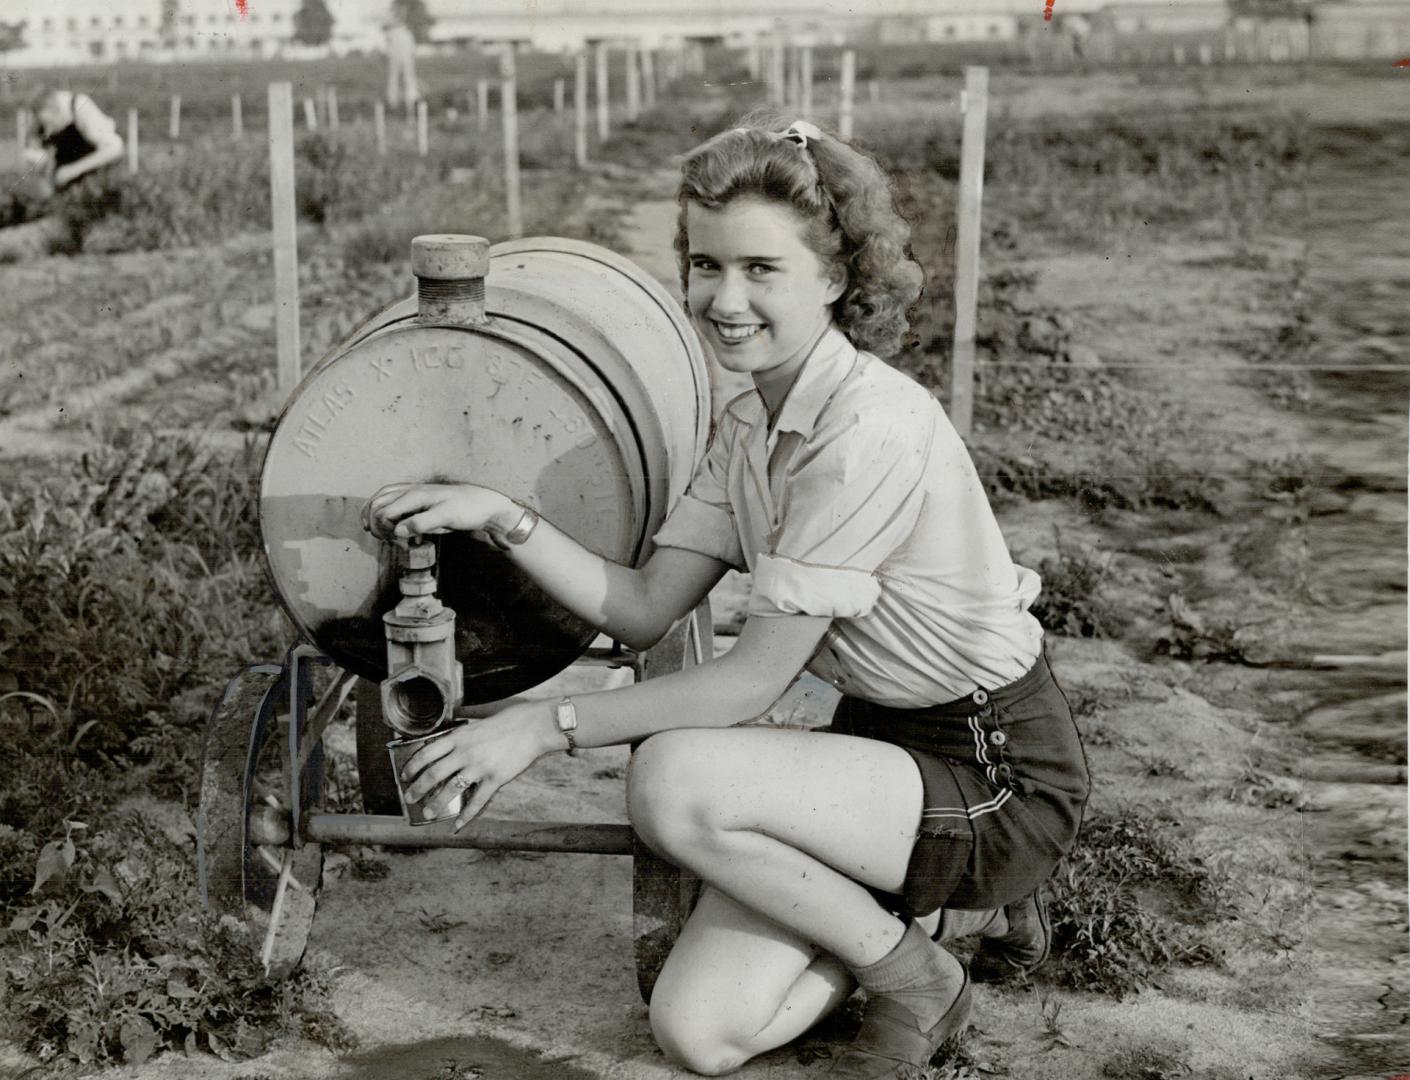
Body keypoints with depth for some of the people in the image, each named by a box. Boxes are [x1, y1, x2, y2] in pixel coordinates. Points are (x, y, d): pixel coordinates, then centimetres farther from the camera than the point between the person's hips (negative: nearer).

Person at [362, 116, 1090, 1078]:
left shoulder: (872, 427, -25)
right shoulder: (750, 424, 3)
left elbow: (757, 676, -23)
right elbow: (643, 610, 2)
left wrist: (549, 724, -19)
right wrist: (501, 518, -9)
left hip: (1001, 778, -8)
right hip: (880, 742, 8)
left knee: (673, 780, -29)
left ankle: (915, 978, -4)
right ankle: (955, 908, 17)